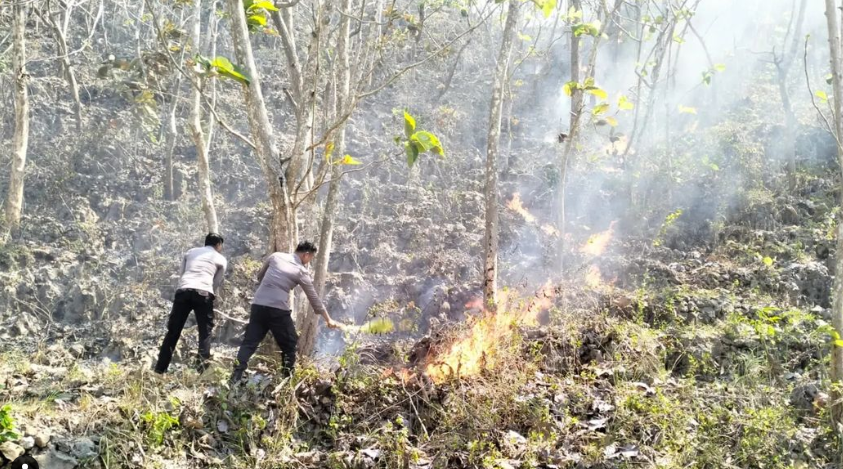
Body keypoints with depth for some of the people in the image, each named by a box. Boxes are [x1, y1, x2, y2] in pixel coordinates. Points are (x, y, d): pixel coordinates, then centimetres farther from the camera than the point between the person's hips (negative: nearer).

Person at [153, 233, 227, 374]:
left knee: (173, 331, 8)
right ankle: (203, 369, -7)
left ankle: (159, 370, 10)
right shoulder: (221, 259, 19)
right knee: (205, 332, 5)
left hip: (183, 291, 3)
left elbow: (181, 274, 24)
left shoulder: (191, 252, 28)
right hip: (203, 293, -3)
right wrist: (211, 297, 28)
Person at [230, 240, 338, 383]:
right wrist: (328, 320, 17)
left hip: (258, 305, 4)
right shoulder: (301, 271, 2)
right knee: (289, 345, 13)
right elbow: (314, 299, 8)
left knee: (249, 343, 7)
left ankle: (235, 378, -3)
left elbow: (260, 276, 23)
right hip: (278, 309, -4)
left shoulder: (276, 256, 12)